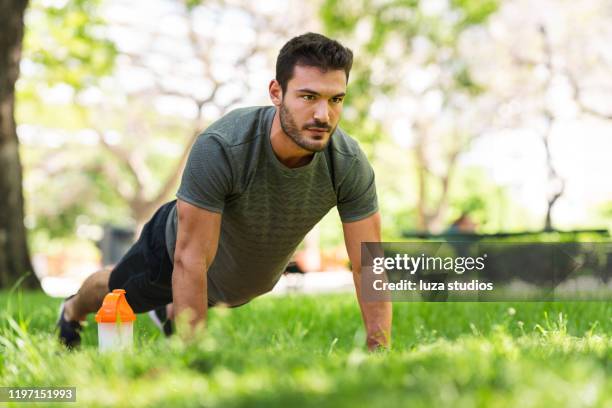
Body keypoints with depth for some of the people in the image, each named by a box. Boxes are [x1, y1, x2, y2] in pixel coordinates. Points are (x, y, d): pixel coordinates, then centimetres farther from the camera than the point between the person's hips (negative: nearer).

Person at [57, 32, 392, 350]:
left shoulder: (350, 164, -34)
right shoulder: (219, 148, -45)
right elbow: (191, 261, -39)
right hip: (179, 248, -3)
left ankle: (170, 312, 72)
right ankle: (72, 312, 63)